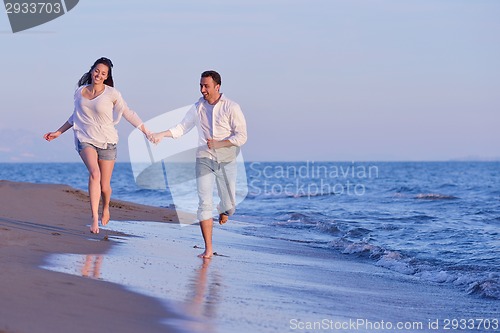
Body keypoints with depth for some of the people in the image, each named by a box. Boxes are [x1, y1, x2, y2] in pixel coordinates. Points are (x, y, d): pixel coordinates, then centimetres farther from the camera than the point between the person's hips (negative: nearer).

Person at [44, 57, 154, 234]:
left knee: (104, 185, 2)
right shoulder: (80, 92, 6)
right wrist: (58, 132, 27)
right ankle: (94, 218, -30)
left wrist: (147, 132, 0)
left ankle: (105, 209, 38)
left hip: (106, 142, -1)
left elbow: (128, 114, 2)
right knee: (94, 173, -27)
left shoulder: (112, 94, -5)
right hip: (85, 139, 1)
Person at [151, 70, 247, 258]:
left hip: (226, 161, -2)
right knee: (204, 203, -9)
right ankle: (208, 249, -6)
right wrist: (161, 135, -6)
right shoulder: (198, 108, 4)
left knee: (229, 204, 6)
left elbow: (241, 136, -8)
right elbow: (182, 128, 9)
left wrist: (219, 143, -18)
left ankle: (223, 211, 46)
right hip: (204, 160, 2)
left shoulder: (231, 108, -7)